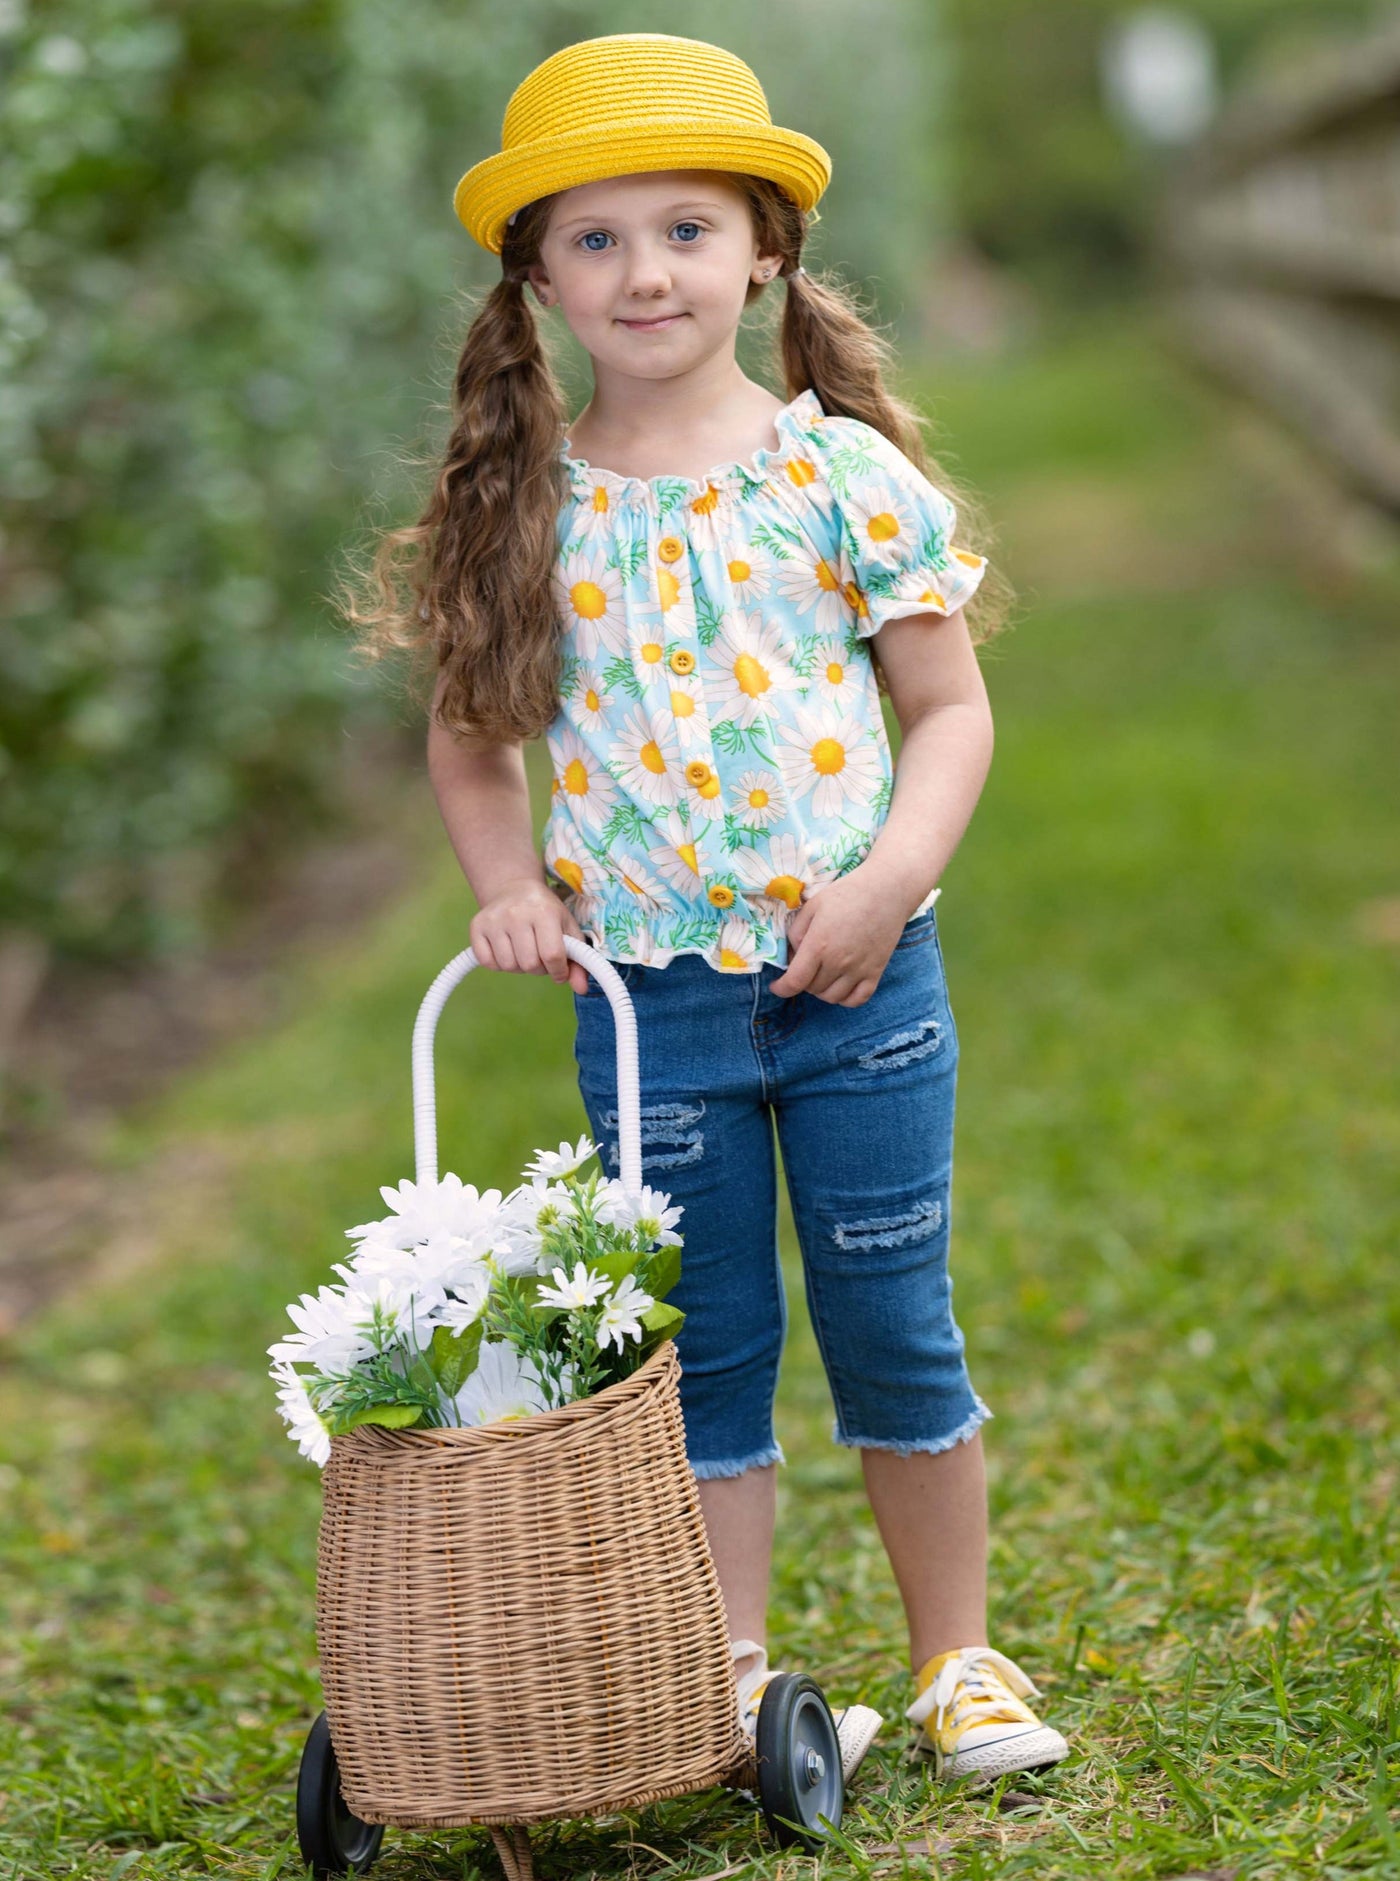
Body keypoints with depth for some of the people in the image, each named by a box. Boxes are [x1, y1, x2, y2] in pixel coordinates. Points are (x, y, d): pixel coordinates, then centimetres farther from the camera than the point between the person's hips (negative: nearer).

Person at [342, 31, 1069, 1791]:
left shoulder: (842, 474, -4)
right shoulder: (524, 506, 0)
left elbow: (948, 709, 0)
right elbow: (468, 735, 11)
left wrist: (891, 882, -14)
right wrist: (507, 884, -6)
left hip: (858, 982, -1)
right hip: (647, 999, 1)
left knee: (895, 1332, 8)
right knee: (704, 1354, 9)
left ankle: (958, 1660, 23)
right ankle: (732, 1688, 18)